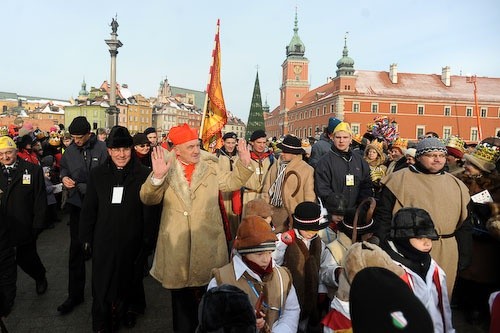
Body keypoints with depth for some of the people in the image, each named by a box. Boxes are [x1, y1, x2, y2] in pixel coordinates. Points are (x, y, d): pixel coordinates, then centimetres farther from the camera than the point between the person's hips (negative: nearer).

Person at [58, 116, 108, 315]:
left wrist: (82, 186, -17)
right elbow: (63, 168, 18)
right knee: (76, 248, 7)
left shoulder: (102, 148, -13)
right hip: (77, 203, 4)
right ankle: (75, 294, 19)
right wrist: (64, 177, -3)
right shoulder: (70, 149, 3)